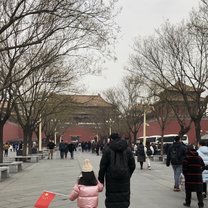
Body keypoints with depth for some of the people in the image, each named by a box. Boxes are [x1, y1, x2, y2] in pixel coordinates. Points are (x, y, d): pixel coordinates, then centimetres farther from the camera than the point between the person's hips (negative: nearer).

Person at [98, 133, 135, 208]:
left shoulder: (107, 149, -6)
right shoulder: (127, 149, 3)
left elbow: (102, 166, -6)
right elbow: (132, 165, 6)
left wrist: (100, 179, 2)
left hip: (111, 179, -2)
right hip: (124, 179, 2)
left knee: (111, 199, 7)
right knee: (124, 198, 11)